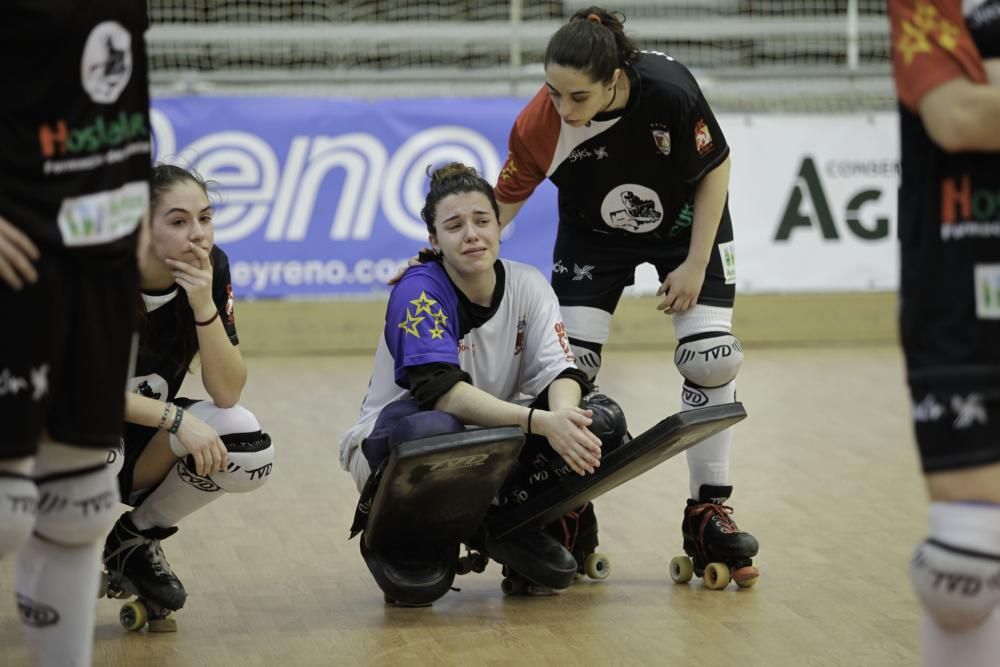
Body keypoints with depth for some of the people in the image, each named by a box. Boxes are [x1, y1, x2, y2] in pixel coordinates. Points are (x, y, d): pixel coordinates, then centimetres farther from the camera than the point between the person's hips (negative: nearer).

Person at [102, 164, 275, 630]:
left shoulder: (211, 269, -13)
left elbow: (227, 394, -17)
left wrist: (203, 304, -30)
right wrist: (177, 418, -34)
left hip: (147, 441, 4)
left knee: (247, 446, -23)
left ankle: (135, 540, 3)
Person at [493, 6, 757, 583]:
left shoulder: (669, 91, -37)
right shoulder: (539, 126, -32)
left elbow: (716, 170, -19)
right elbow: (501, 207, -17)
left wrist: (695, 266, -17)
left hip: (687, 225, -1)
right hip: (593, 237, 1)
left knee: (710, 359, -11)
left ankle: (709, 513, 4)